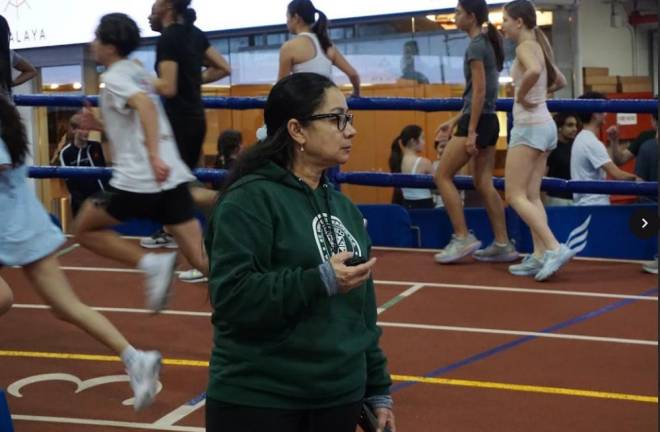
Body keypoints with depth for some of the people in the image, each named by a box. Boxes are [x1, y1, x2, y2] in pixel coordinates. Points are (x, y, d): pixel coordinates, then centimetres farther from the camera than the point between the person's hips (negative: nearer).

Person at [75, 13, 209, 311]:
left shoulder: (114, 77, -3)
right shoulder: (138, 73, 23)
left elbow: (145, 105, -25)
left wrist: (154, 157, -34)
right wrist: (99, 125, 27)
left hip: (138, 181, -8)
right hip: (173, 177, 8)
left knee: (85, 229, 15)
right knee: (202, 259, 2)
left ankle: (152, 263, -4)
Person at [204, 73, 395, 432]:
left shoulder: (343, 207, 11)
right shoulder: (251, 199, -11)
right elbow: (231, 297, -21)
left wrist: (378, 389, 15)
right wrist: (320, 281, -24)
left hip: (340, 398, 7)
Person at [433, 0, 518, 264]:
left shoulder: (475, 46, -12)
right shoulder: (488, 44, 17)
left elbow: (479, 92, -18)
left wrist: (470, 131, -20)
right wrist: (454, 121, 22)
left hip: (477, 121, -9)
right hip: (489, 121, 9)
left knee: (443, 176, -3)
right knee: (484, 183, 9)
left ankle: (463, 238, -4)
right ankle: (503, 244, 9)